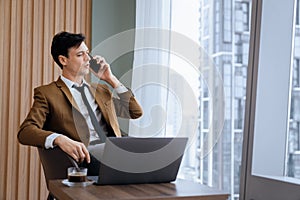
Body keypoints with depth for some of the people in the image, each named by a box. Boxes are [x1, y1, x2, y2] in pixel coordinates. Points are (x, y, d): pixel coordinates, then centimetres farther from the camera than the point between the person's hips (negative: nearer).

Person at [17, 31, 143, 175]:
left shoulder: (101, 90, 26)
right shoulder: (47, 93, 8)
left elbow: (136, 112, 23)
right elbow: (25, 131, -5)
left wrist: (111, 79, 18)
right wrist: (60, 139, -26)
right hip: (86, 158, -6)